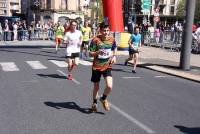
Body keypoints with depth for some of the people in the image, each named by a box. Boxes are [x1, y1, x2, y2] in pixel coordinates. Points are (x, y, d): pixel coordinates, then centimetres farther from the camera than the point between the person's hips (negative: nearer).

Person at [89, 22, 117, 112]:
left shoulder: (112, 40, -4)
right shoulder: (95, 40, -15)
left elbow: (114, 49, 16)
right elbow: (90, 54, -11)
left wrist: (114, 56, -2)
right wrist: (98, 52, -30)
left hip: (107, 66, 2)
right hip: (96, 66, -1)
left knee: (109, 86, -16)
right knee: (96, 87, 12)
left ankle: (103, 99, 16)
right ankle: (94, 103, 38)